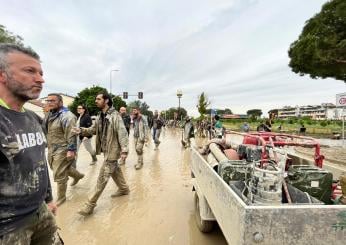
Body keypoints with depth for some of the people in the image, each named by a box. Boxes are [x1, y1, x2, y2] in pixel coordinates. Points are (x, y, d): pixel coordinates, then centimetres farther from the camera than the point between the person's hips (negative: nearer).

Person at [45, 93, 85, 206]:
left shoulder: (66, 116, -20)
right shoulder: (51, 115, 11)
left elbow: (71, 135, -23)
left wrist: (71, 150, -25)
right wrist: (48, 147, 24)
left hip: (62, 150, -9)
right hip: (52, 149, 9)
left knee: (59, 175, 1)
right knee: (64, 168, 24)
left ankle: (61, 197, 20)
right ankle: (77, 175, 50)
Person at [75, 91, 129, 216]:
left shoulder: (115, 116, -18)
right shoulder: (100, 116, 8)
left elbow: (122, 133, -22)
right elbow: (93, 129, 11)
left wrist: (124, 150, -27)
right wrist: (81, 130, -8)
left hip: (112, 150, -9)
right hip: (106, 150, 9)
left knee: (103, 176, -1)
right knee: (115, 171, 22)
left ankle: (90, 204, 9)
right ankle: (124, 189, 43)